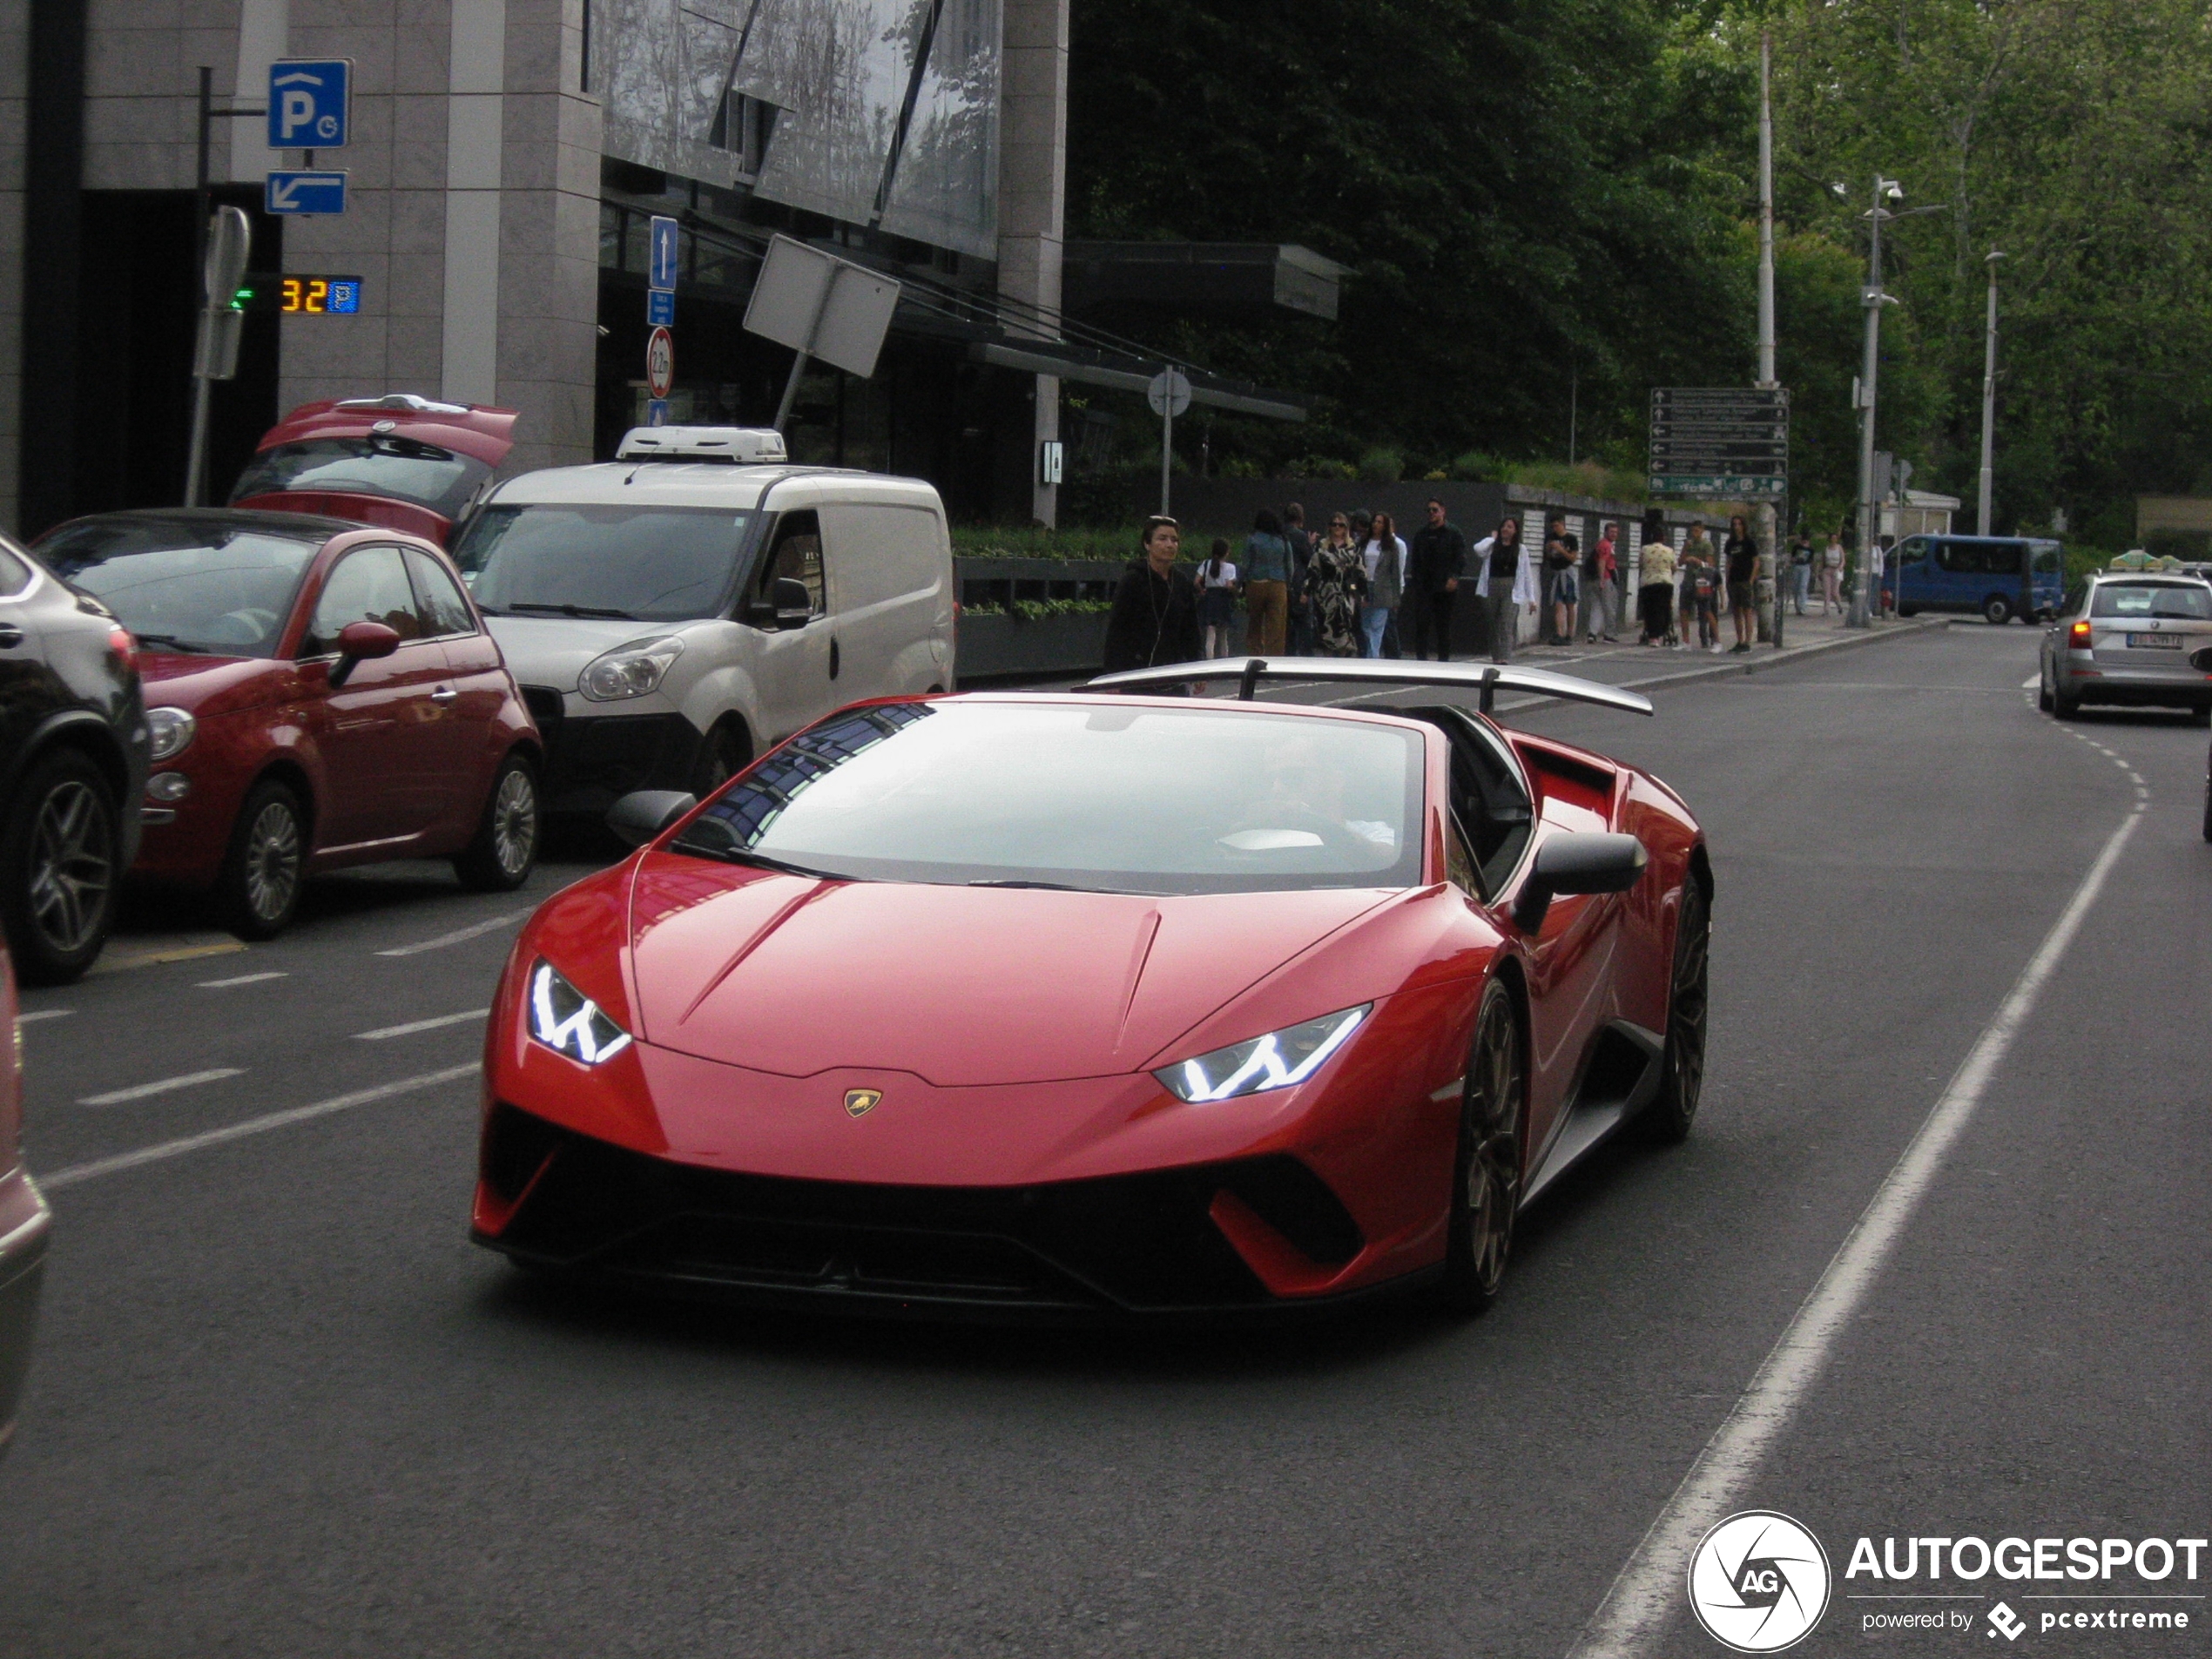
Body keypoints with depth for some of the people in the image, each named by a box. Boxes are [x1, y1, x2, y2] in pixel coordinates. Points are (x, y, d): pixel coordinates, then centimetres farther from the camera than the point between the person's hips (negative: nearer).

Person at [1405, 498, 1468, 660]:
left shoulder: (1453, 533, 2)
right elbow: (1415, 560, 17)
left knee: (1444, 625, 3)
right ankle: (1421, 658, -5)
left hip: (1445, 587, -3)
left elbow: (1461, 557, -5)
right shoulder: (1421, 534, 15)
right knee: (1421, 622, -7)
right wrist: (1415, 582, 8)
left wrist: (1454, 577, -19)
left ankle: (1444, 658, 9)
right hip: (1424, 586, 3)